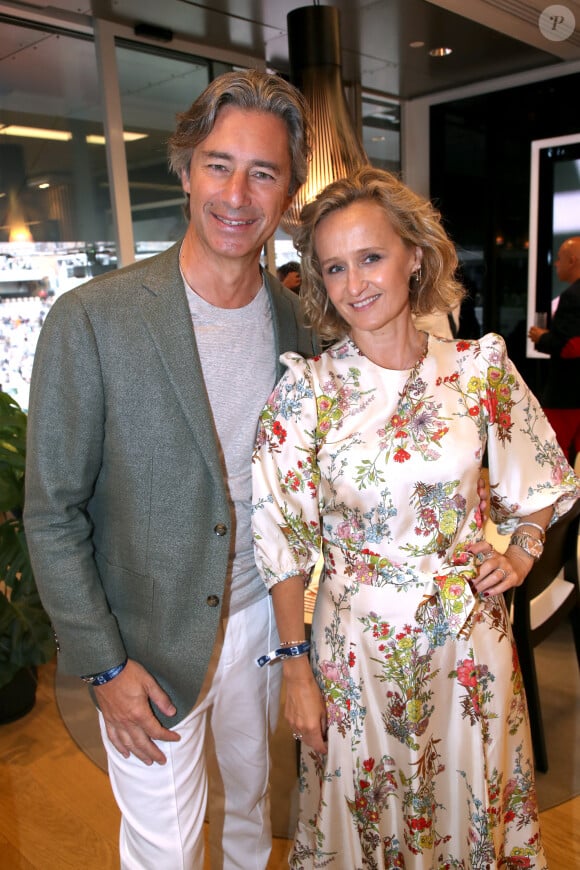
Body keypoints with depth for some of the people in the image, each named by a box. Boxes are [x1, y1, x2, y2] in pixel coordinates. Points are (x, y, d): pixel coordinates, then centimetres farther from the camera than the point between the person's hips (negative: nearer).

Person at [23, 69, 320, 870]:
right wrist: (105, 666, -11)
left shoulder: (297, 321, -4)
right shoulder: (91, 320, -18)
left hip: (260, 615, 5)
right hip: (150, 640, -4)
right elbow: (52, 513, -13)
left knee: (250, 801, 27)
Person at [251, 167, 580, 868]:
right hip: (358, 640, -1)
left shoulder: (480, 368, -7)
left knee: (471, 809, 23)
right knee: (363, 812, 20)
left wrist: (521, 553, -4)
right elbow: (283, 539, -8)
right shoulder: (307, 388, -13)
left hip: (470, 633, 2)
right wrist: (296, 666, -6)